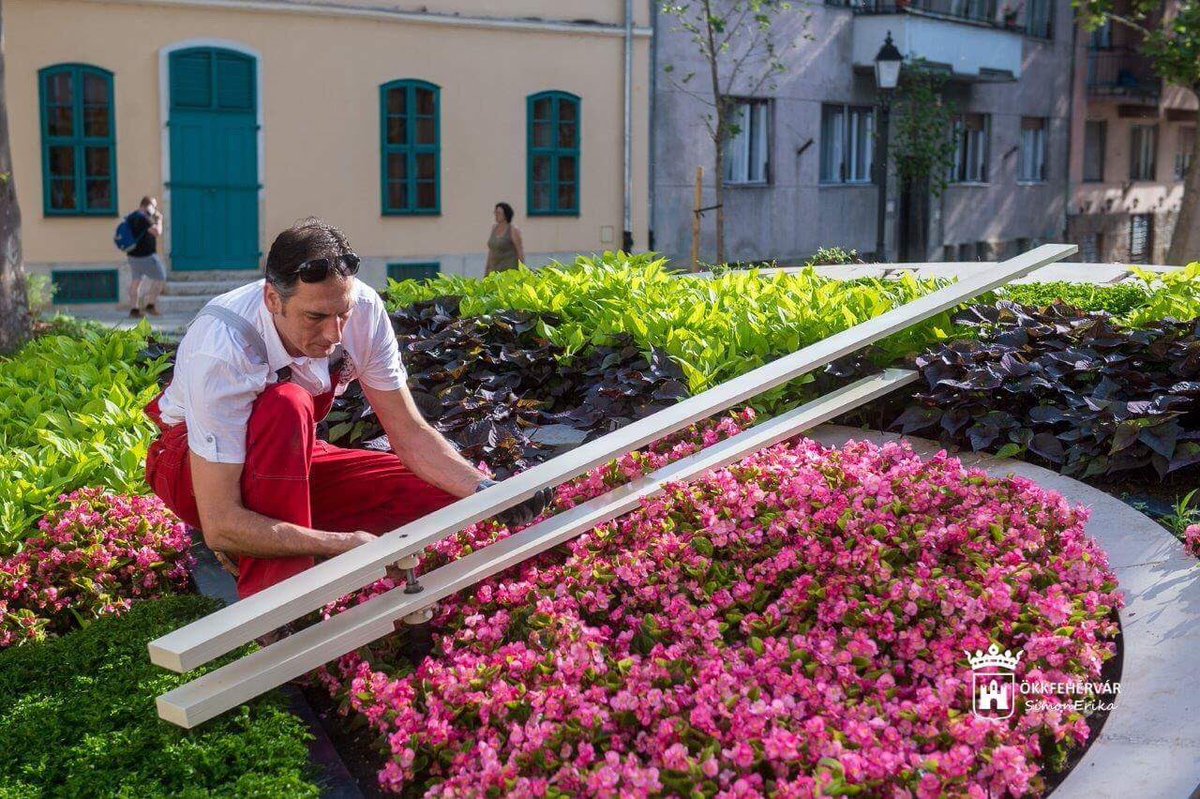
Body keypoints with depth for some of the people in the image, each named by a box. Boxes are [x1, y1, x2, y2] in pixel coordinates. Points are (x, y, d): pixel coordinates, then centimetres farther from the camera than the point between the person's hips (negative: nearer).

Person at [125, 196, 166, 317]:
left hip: (133, 255, 9)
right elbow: (157, 232, -22)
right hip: (146, 256, -9)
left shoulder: (131, 217, 12)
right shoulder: (144, 217, -18)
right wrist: (159, 220, -5)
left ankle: (134, 309, 11)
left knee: (135, 281, 11)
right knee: (160, 278, 2)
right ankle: (150, 305, 2)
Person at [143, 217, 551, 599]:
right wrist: (347, 544, -42)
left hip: (291, 462, 6)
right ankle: (272, 588, -27)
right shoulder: (221, 352, -36)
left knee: (440, 491, -14)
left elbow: (410, 434, -13)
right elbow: (221, 526, -37)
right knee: (286, 405, -37)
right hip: (190, 464, -5)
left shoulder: (363, 309, -22)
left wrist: (486, 491, -29)